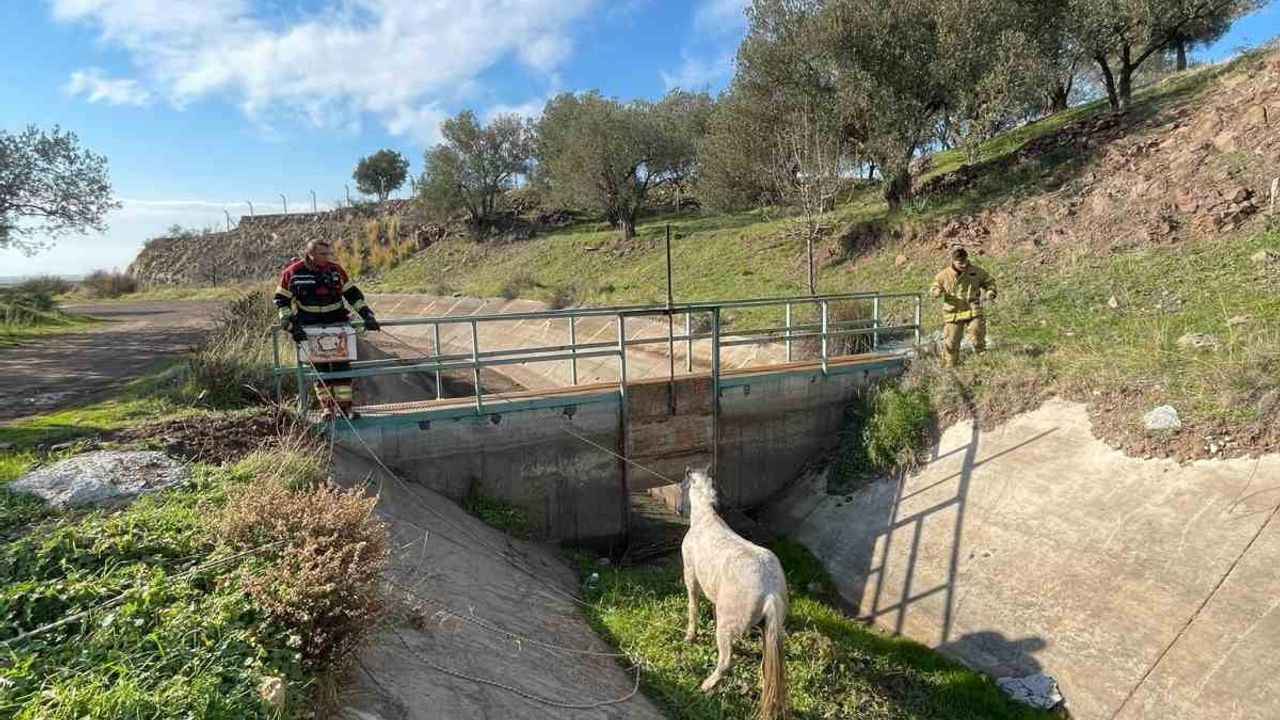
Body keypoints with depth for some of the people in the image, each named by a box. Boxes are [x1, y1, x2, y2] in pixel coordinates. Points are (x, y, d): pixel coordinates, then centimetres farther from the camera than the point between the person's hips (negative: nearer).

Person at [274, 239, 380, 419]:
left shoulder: (336, 270, 0)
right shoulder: (293, 272, -6)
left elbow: (353, 294, 5)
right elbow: (281, 299, -2)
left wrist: (367, 315, -3)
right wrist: (289, 324, -12)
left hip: (337, 323, 2)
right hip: (311, 327, -1)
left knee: (342, 364, -2)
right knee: (320, 367, 1)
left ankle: (345, 404, 4)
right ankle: (326, 405, 12)